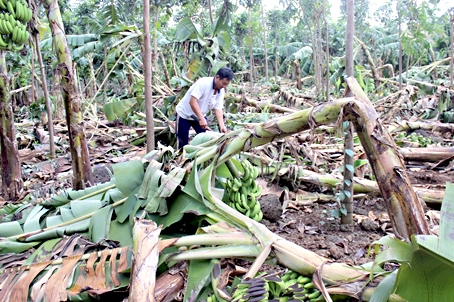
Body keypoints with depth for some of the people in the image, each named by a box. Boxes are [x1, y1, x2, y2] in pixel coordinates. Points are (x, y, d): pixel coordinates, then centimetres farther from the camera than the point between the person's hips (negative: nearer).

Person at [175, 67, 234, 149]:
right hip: (184, 114, -6)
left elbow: (218, 109, -6)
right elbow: (192, 101, -33)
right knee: (182, 142, -1)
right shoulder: (203, 83, -29)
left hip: (200, 116, 6)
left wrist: (221, 125, -21)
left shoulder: (221, 91, -7)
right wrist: (201, 119, -38)